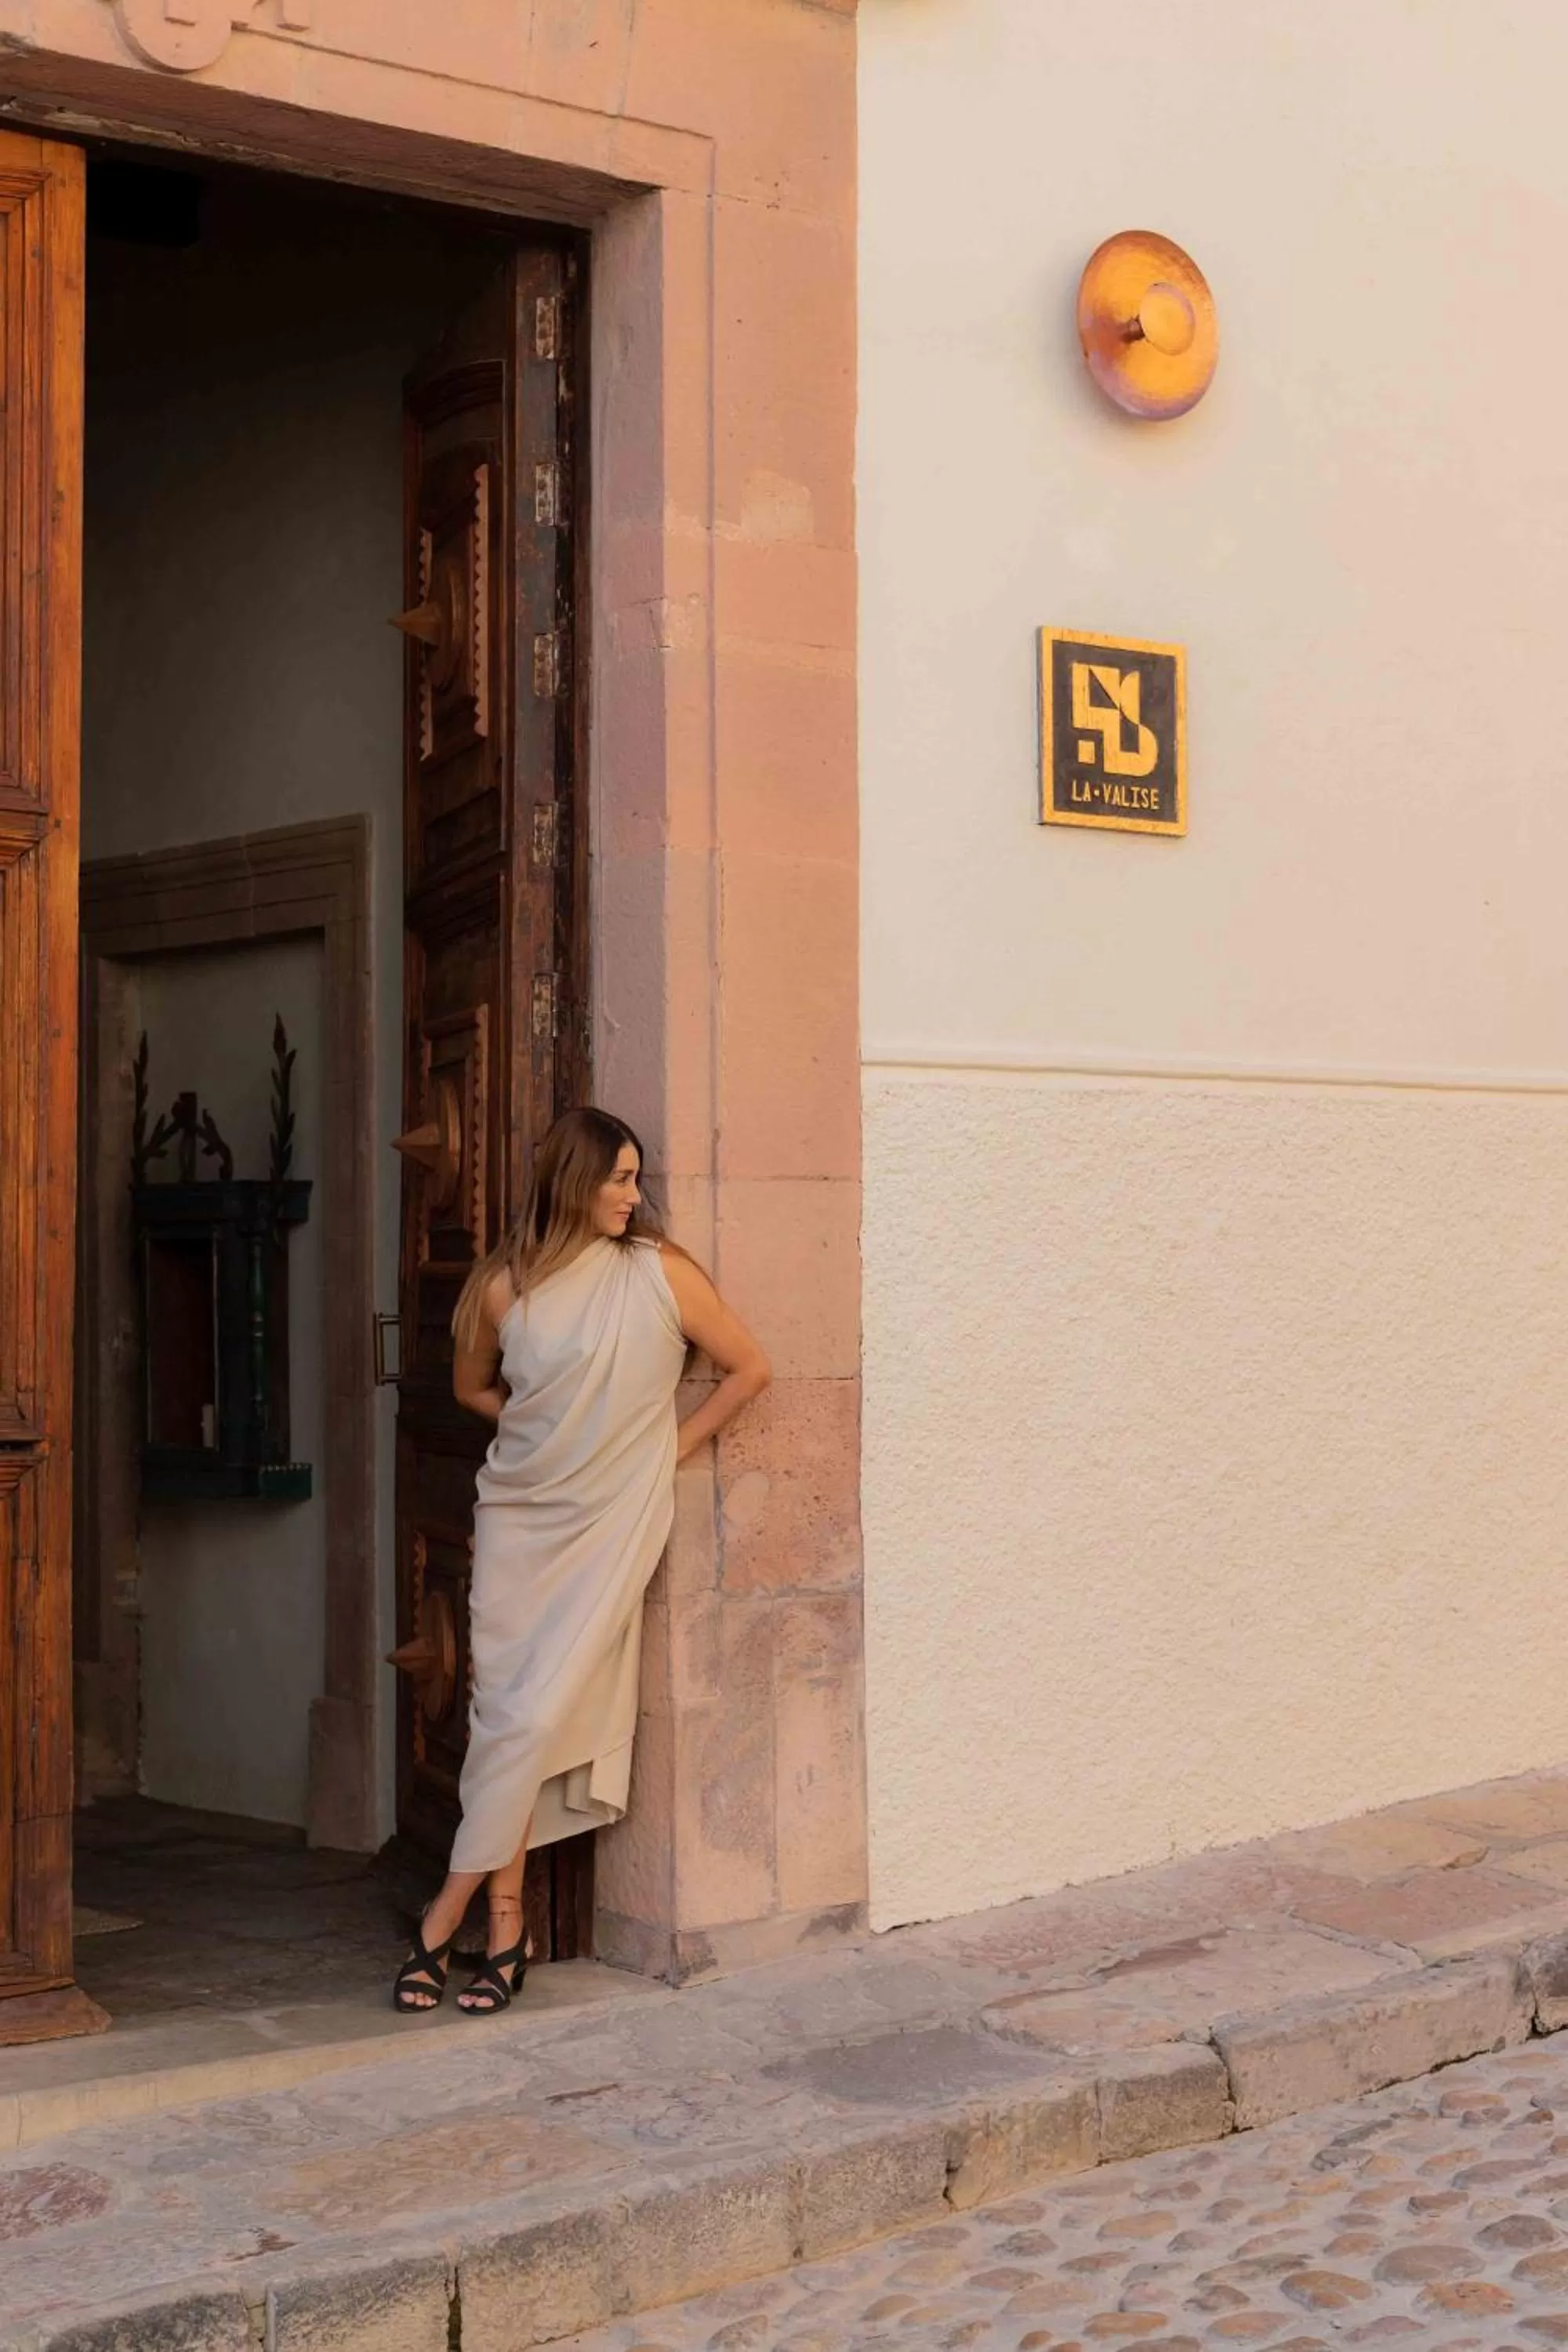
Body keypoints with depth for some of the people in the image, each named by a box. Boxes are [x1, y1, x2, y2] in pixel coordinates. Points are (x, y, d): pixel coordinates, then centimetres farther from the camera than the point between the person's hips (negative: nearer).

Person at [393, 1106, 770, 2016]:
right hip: (518, 1515, 2)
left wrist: (673, 1445, 2)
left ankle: (451, 1911, 6)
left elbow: (751, 1369, 3)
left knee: (536, 1716, -7)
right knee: (506, 1712, 0)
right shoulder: (506, 1286, 0)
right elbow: (472, 1385, 18)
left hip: (611, 1522, -2)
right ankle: (505, 1925, 10)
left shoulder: (662, 1273, -5)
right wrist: (547, 1427, 6)